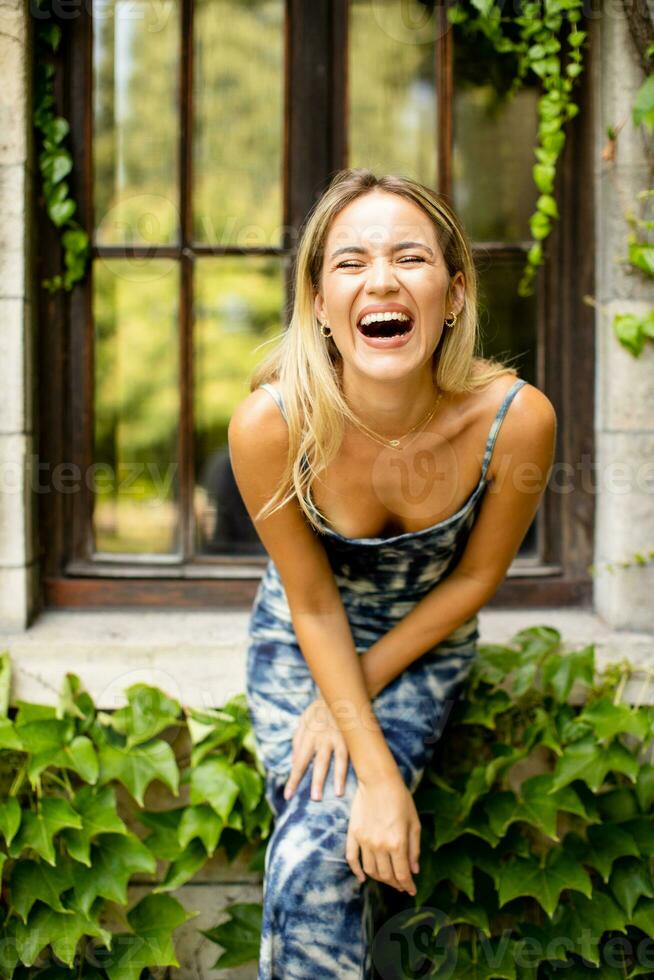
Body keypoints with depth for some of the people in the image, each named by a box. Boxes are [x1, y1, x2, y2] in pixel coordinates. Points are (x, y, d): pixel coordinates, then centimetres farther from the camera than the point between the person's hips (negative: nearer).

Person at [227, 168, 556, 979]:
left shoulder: (516, 418, -30)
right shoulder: (270, 424, -30)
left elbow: (475, 577, -12)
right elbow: (314, 603, -17)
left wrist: (354, 695, -10)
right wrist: (378, 774, -22)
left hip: (426, 642, 0)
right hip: (300, 638, 0)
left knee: (318, 853, -19)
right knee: (308, 861, -17)